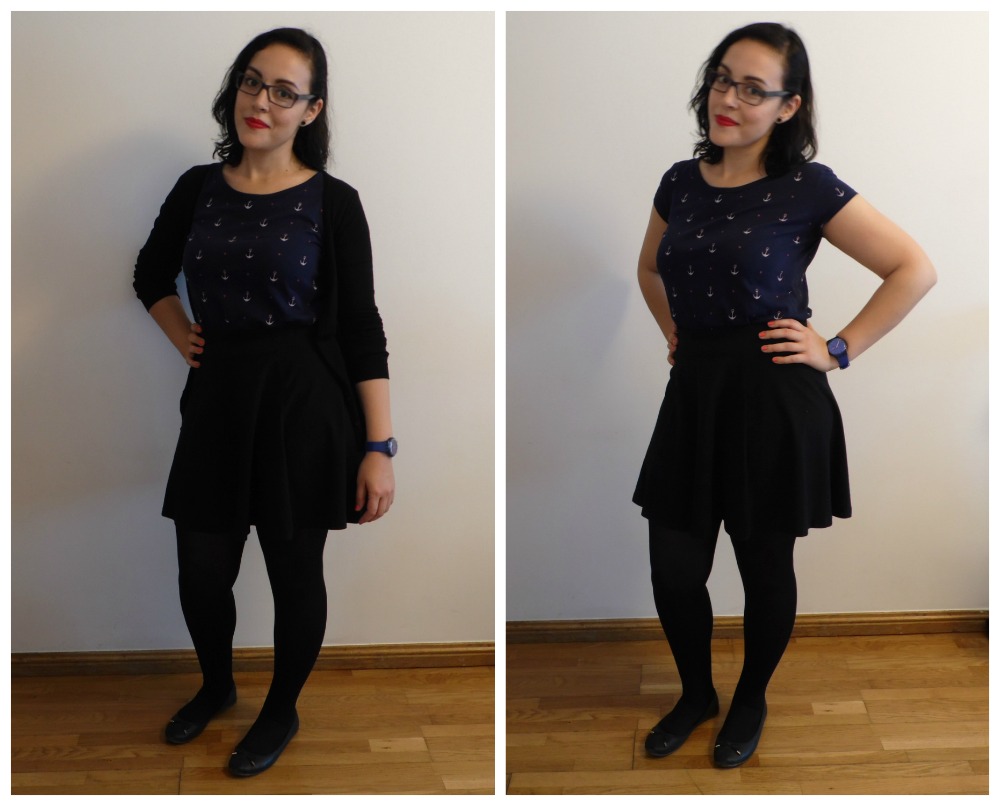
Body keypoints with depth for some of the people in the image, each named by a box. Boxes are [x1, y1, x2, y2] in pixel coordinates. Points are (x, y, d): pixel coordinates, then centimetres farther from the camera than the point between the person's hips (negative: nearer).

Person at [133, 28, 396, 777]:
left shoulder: (332, 201, -8)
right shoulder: (198, 189, 4)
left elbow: (361, 328, -8)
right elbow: (151, 276, 22)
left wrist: (380, 446, -12)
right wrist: (183, 338, 4)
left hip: (305, 402, -4)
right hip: (218, 396, 4)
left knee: (295, 571, 9)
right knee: (201, 573, 10)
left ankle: (283, 711, 32)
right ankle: (216, 685, 40)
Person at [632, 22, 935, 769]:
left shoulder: (808, 188, -9)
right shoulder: (681, 182, 7)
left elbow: (915, 269, -9)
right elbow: (650, 268, 27)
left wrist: (839, 350, -10)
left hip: (774, 398, -4)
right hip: (695, 394, 5)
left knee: (765, 568, 10)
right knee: (673, 572, 6)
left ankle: (752, 701, 35)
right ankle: (696, 693, 33)